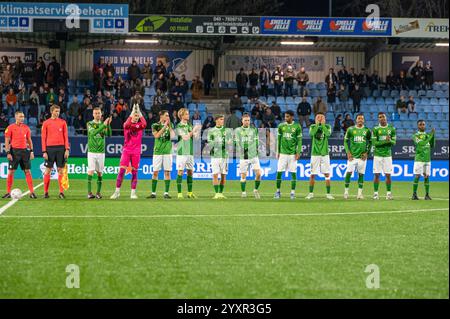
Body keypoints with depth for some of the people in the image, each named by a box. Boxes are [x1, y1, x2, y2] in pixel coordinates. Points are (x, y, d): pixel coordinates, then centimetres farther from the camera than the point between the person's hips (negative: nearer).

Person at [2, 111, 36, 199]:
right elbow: (7, 141, -2)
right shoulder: (10, 128, -2)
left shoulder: (26, 128, 10)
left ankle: (32, 192, 2)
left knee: (28, 171, 1)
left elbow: (29, 140, 15)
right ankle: (8, 192, 7)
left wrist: (31, 151, 7)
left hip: (24, 151, 3)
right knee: (11, 172, 0)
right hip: (14, 151, -3)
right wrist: (8, 153, -10)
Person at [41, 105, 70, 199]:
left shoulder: (63, 122, 7)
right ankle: (46, 192, 6)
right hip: (50, 148, -1)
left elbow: (66, 136, 6)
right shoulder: (46, 123, 4)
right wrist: (44, 151, -4)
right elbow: (43, 137, 3)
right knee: (48, 170, 1)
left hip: (61, 148, 1)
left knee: (61, 170, 1)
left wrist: (67, 149, -3)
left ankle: (61, 192, 2)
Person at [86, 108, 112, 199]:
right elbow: (93, 133, -20)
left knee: (100, 172, 4)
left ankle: (98, 192, 9)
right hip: (92, 151, -3)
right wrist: (104, 125, -30)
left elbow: (109, 134, -8)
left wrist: (108, 125, -23)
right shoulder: (90, 124, 0)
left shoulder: (103, 124, 8)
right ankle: (89, 192, -10)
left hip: (101, 152, 3)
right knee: (91, 171, -10)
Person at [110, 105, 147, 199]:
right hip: (126, 150, -1)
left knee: (134, 172, 2)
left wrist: (139, 112, -14)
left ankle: (133, 193, 8)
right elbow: (126, 125, -24)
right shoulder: (127, 125, 2)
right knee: (121, 170, -6)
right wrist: (132, 112, -21)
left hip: (136, 152, 1)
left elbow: (144, 124, -20)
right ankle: (117, 192, 0)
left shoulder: (140, 125, 5)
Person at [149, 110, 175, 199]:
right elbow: (156, 135, -12)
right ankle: (153, 193, 5)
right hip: (157, 151, -2)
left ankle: (166, 193, 3)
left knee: (167, 172, 0)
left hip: (167, 151, 2)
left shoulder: (170, 125, 10)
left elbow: (172, 136, -4)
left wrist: (169, 125, -7)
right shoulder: (155, 125, 4)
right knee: (155, 172, 0)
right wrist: (164, 127, -14)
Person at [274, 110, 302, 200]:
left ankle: (292, 192, 7)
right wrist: (278, 151, 10)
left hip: (292, 153, -2)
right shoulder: (281, 126, 6)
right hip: (283, 153, 2)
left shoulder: (297, 127, -2)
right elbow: (279, 139, 12)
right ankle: (278, 191, 9)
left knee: (293, 173, 0)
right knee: (279, 172, -2)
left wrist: (298, 152, -7)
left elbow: (299, 140, 0)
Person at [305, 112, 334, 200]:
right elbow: (311, 133, -16)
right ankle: (311, 193, 10)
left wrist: (323, 124, -13)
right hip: (315, 154, 0)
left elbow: (328, 134, -16)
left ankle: (328, 193, 5)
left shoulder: (327, 126, 6)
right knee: (312, 175, 0)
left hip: (325, 154, 0)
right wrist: (317, 124, -14)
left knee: (327, 174, -1)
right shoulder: (312, 126, 6)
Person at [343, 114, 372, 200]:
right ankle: (346, 191, 5)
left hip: (362, 156, 1)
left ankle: (360, 193, 8)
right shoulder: (350, 129, 2)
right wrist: (348, 152, -4)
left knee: (361, 174, 3)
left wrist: (367, 152, 1)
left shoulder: (367, 130, 4)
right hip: (352, 155, -1)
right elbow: (346, 141, 6)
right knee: (349, 172, -6)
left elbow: (370, 142, 12)